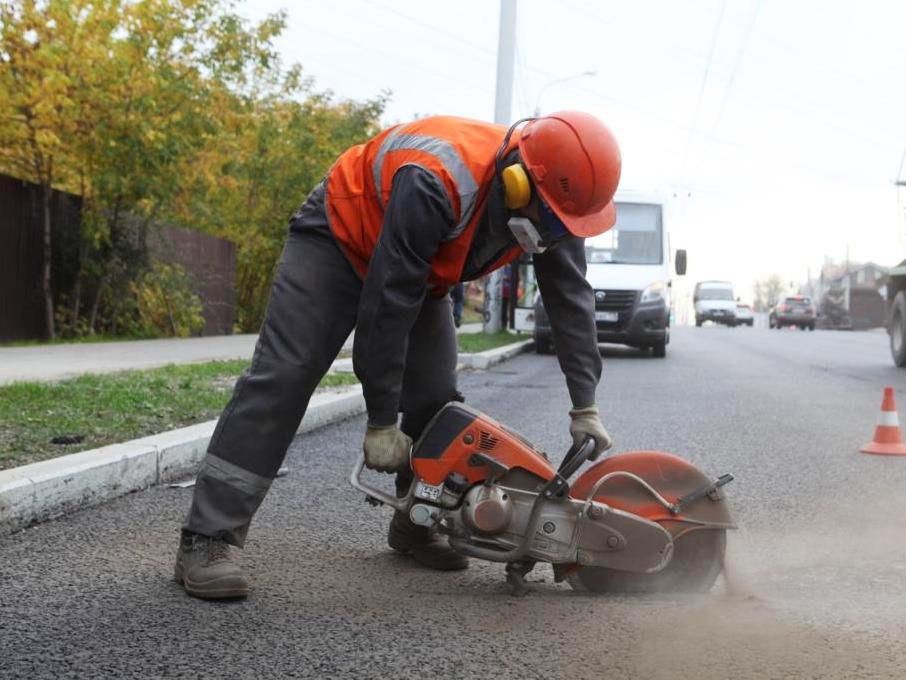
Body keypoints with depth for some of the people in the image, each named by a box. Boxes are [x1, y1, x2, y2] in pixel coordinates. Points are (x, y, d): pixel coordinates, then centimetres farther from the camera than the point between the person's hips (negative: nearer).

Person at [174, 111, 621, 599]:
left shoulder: (553, 199, -20)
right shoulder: (437, 185, -42)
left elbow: (572, 301, -10)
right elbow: (387, 302, -38)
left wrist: (585, 408, -11)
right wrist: (381, 423, -31)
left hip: (420, 270, 7)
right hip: (339, 242, -7)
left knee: (435, 396, -1)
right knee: (281, 378, -17)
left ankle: (415, 525, 17)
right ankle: (207, 540, -20)